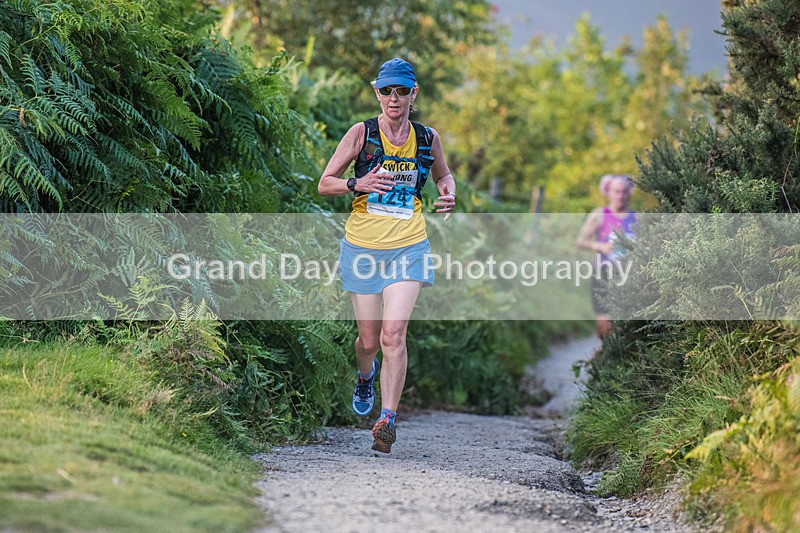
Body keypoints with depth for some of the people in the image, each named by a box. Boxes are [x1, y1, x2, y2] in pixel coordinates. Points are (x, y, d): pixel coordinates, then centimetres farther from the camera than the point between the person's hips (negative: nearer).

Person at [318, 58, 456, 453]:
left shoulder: (428, 139, 5)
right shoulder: (362, 134, -3)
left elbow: (443, 174, 26)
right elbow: (325, 184, 0)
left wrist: (449, 195, 3)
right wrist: (358, 184, -19)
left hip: (408, 247, 0)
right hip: (363, 248, 0)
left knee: (393, 335, -15)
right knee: (370, 339, 8)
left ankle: (388, 419, -12)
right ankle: (366, 376, 44)